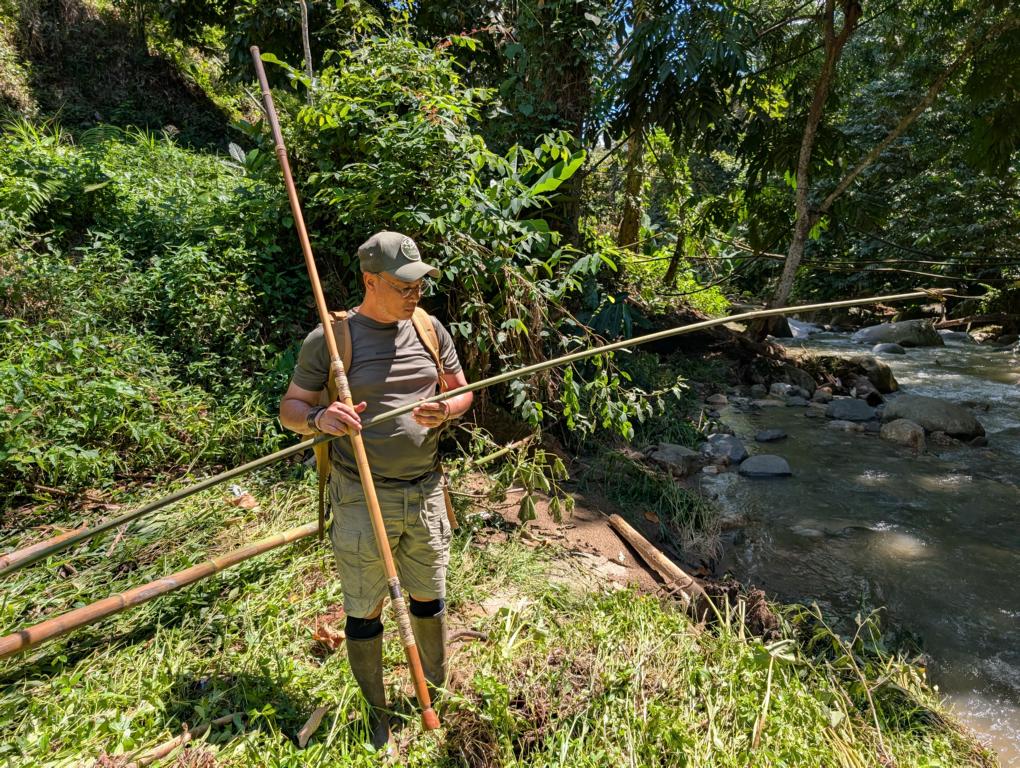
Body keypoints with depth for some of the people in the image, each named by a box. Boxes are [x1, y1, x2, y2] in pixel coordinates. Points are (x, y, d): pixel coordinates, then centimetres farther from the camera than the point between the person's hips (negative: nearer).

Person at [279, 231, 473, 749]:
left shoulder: (429, 328, 2)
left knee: (429, 597, 20)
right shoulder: (329, 339, -9)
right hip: (362, 498, -3)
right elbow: (290, 408, -3)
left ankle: (438, 687, 47)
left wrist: (444, 410, -13)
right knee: (364, 611, 13)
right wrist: (319, 418, -25)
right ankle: (377, 714, 39)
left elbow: (462, 391, 10)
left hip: (425, 492, 4)